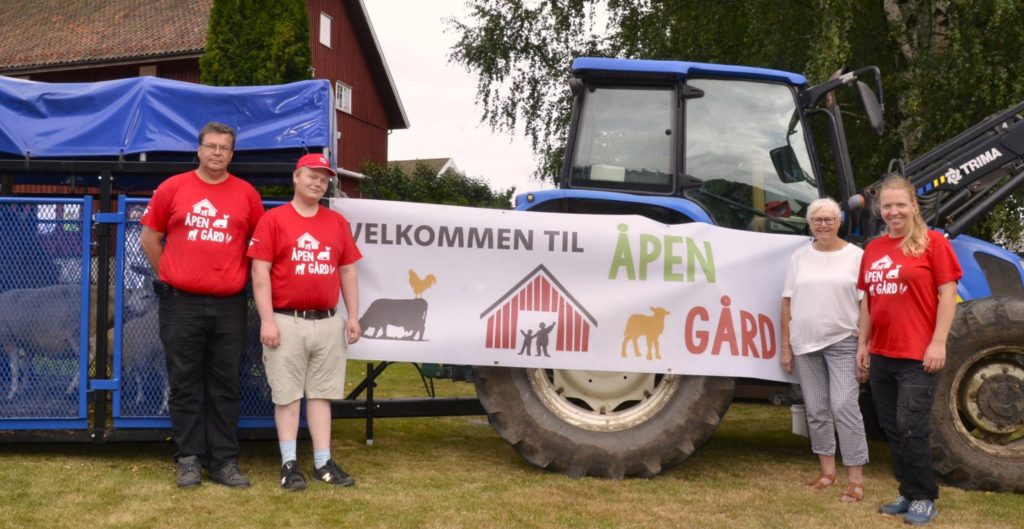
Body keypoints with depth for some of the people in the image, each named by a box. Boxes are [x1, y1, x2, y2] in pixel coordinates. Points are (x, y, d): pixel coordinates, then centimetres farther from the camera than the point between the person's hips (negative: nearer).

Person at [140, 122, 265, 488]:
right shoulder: (172, 188, 3)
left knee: (225, 386, 6)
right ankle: (189, 458, 14)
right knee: (185, 385, 5)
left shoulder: (246, 194, 4)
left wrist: (239, 277, 8)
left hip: (229, 306, 1)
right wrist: (170, 276, 8)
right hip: (181, 304, -1)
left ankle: (224, 460, 13)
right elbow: (150, 238, 10)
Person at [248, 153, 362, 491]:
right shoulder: (273, 219, -2)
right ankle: (289, 464, 10)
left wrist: (353, 317, 8)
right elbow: (260, 273, -6)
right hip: (287, 322, -4)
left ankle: (323, 462, 15)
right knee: (287, 394, 2)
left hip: (328, 323, 4)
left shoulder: (337, 222, 11)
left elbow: (348, 272, 14)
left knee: (322, 393, 9)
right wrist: (267, 320, -12)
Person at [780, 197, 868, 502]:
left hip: (843, 343, -4)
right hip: (805, 344, 4)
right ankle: (827, 470, 24)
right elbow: (788, 303, 9)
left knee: (844, 407, -9)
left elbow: (865, 304, -3)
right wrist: (785, 346, 5)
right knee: (816, 410, 10)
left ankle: (855, 479, -2)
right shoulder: (799, 257, 8)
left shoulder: (855, 255, -1)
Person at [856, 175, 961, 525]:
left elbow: (947, 293, -9)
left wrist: (938, 342, -15)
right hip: (881, 356, 6)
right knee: (892, 430, 12)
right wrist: (863, 344, 12)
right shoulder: (873, 248, 11)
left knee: (912, 429, -5)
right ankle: (908, 493, 24)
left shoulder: (932, 241, -5)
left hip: (917, 356, -6)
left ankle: (924, 498, 11)